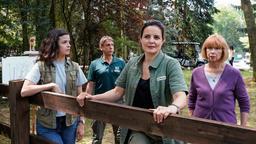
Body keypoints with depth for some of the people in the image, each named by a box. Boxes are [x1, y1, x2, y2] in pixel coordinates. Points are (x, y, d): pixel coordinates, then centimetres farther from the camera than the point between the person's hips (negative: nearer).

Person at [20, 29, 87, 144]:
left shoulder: (74, 67, 2)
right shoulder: (41, 66, -7)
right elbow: (24, 91, -18)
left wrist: (81, 122, 2)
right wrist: (51, 85, -20)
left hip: (70, 122, 3)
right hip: (47, 124, -3)